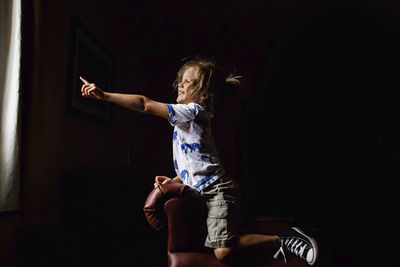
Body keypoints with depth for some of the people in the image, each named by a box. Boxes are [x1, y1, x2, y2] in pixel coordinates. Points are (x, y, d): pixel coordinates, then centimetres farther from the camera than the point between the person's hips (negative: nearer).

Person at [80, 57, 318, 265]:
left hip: (218, 189, -10)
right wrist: (175, 180, 13)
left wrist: (103, 95, -13)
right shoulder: (189, 120, 20)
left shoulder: (192, 111, -10)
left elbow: (145, 104, -16)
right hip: (204, 191, 10)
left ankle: (283, 240, -7)